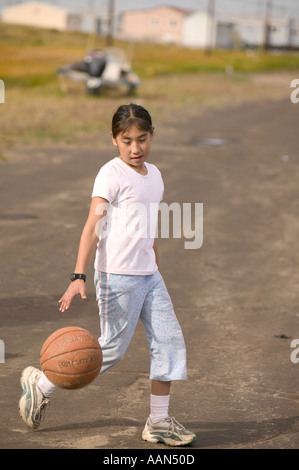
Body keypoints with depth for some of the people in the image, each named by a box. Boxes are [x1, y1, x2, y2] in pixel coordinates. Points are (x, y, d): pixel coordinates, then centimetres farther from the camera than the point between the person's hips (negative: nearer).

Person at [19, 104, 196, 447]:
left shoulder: (154, 175, 12)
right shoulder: (112, 174, -12)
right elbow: (93, 226, -19)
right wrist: (79, 276, -27)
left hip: (149, 276, 7)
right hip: (117, 276, -7)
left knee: (170, 341, 2)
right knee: (111, 350, -1)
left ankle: (158, 422, 11)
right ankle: (41, 384, 16)